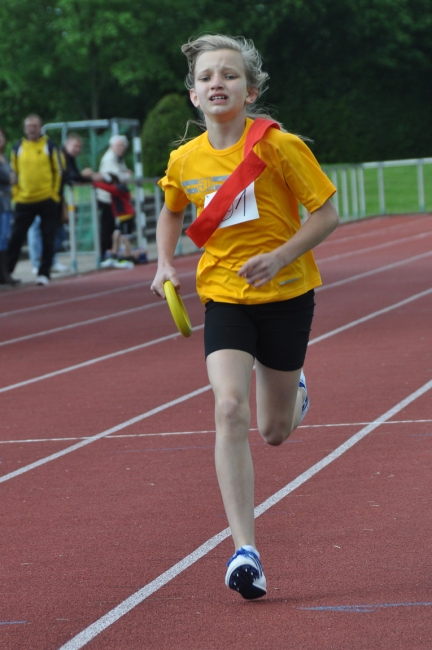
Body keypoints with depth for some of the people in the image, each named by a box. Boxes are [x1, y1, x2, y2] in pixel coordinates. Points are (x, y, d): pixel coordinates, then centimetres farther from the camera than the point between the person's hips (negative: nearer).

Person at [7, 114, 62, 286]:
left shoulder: (50, 146, 1)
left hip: (47, 200, -2)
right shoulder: (18, 148, 7)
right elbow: (13, 173, 12)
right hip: (24, 201, 2)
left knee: (48, 239, 0)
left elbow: (58, 171, 3)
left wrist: (55, 194, -2)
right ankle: (6, 271, 8)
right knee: (16, 238, 0)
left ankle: (44, 273, 7)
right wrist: (15, 195, 4)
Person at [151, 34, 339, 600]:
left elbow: (327, 214, -9)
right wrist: (165, 263, 2)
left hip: (285, 295, -1)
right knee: (230, 409, -20)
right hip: (223, 296, 2)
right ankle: (245, 551, -21)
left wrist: (279, 257, -23)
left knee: (275, 431, 9)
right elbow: (172, 213, 19)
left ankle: (291, 388, 49)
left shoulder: (280, 146, -14)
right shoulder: (184, 160, -2)